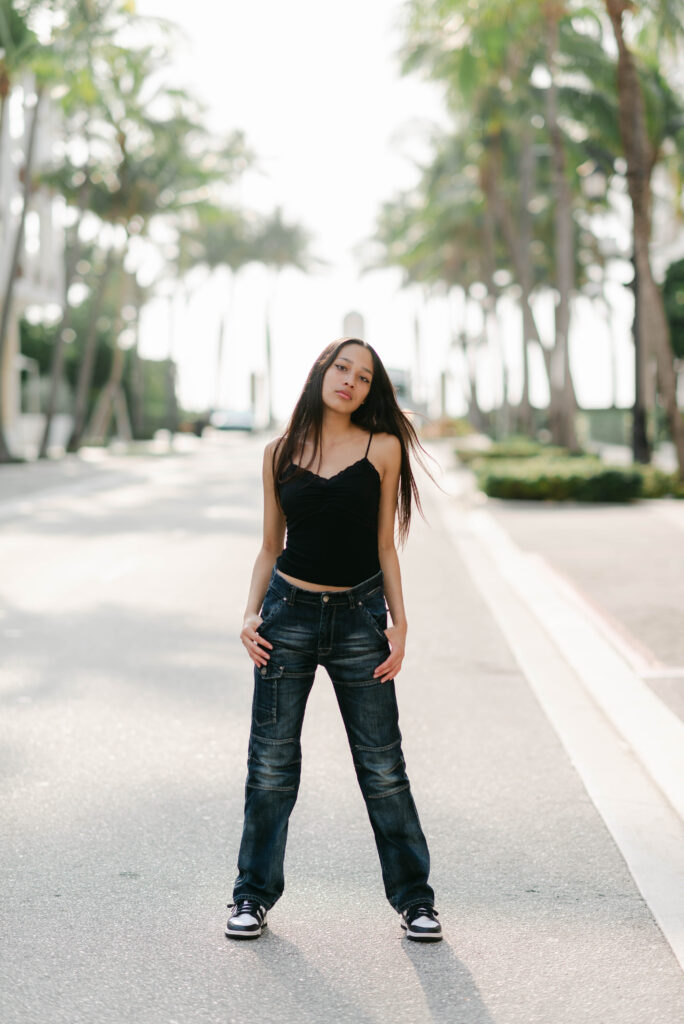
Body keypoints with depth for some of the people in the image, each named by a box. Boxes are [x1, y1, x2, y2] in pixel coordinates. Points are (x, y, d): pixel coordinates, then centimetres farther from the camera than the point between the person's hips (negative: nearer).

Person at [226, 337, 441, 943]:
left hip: (359, 617, -1)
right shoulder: (281, 453, 5)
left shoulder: (383, 448, 1)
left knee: (383, 766, 3)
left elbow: (385, 545, 4)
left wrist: (399, 622, -2)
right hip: (290, 613, 1)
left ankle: (414, 898, 16)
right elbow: (270, 546, 10)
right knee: (271, 764, 5)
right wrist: (251, 614, -1)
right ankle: (254, 896, 19)